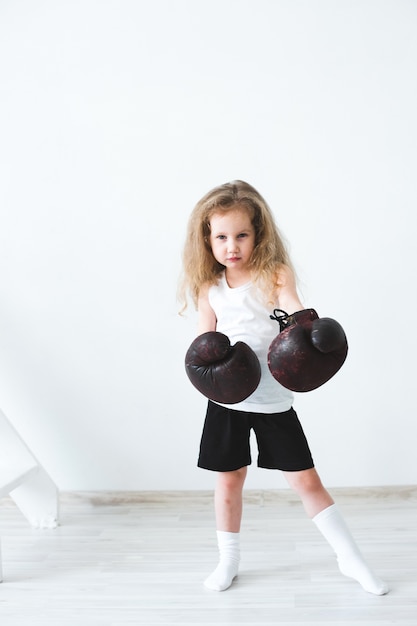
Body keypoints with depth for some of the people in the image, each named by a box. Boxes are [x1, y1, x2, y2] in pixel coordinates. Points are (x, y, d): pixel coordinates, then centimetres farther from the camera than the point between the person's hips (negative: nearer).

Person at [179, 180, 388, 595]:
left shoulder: (274, 275, -8)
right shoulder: (209, 287, 1)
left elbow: (295, 309, -25)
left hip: (273, 399, -2)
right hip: (227, 399, 2)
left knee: (306, 481, 5)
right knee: (229, 480, 12)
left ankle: (350, 558, 23)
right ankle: (228, 560, 33)